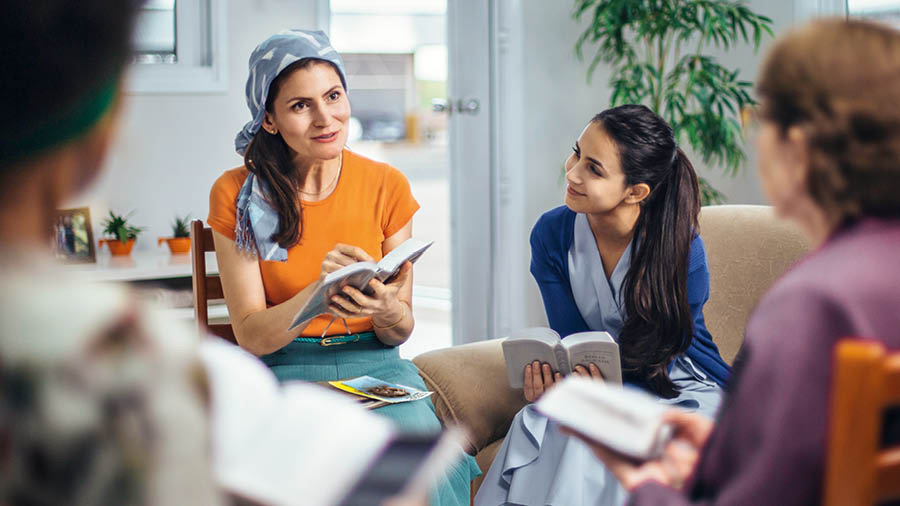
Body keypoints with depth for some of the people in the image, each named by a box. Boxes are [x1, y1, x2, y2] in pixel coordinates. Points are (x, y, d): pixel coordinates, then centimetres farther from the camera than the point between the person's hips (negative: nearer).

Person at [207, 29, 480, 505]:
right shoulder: (237, 195, -4)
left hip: (375, 365, 1)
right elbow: (251, 337, -7)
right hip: (285, 372, -1)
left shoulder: (387, 186, 1)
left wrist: (389, 309, -21)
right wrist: (320, 290, -25)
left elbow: (399, 333, 4)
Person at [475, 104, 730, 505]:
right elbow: (571, 340, -5)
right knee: (536, 423, -28)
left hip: (683, 390, -3)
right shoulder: (552, 234, -8)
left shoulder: (680, 246, -20)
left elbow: (655, 359, -17)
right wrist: (553, 380, -29)